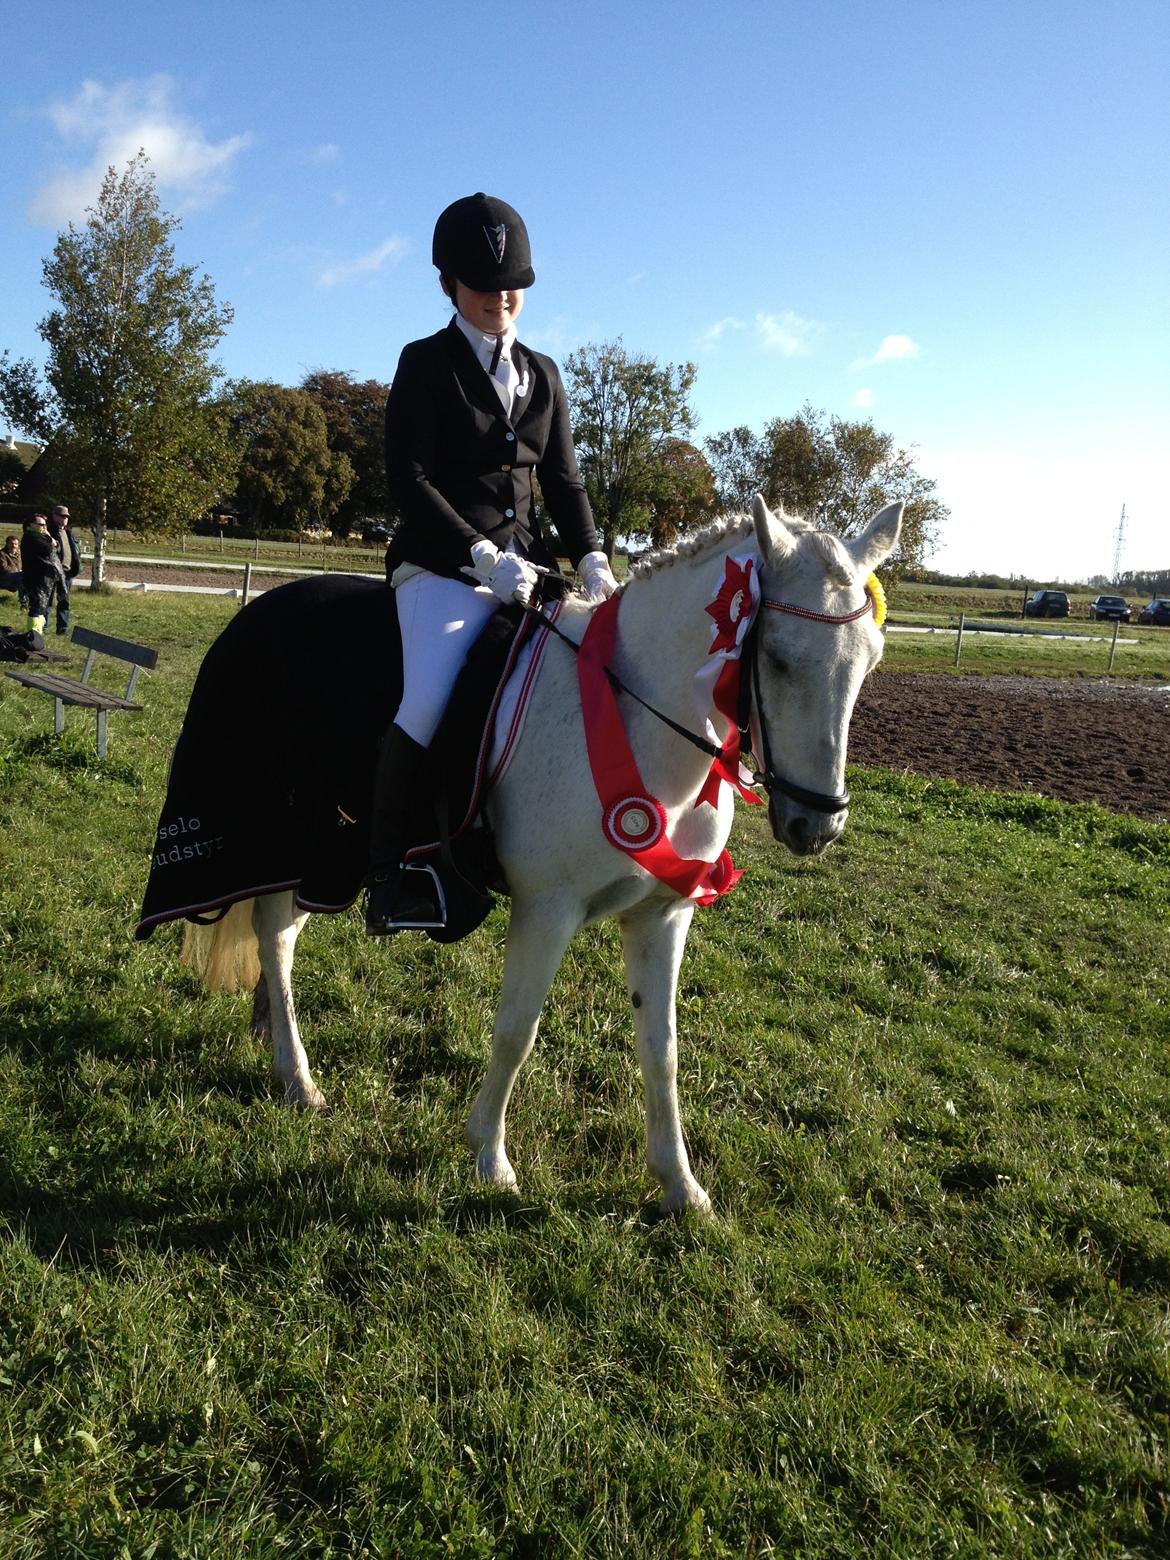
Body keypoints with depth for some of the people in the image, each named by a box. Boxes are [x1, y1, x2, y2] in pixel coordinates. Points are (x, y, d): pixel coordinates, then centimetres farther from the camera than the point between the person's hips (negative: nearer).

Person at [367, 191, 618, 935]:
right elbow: (407, 476, -9)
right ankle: (388, 872, -15)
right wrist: (482, 554, -20)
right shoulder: (426, 363, 2)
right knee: (430, 702, -29)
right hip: (442, 565, -6)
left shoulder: (542, 373, 17)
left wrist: (592, 561, -1)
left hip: (523, 562, 6)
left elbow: (564, 481, 16)